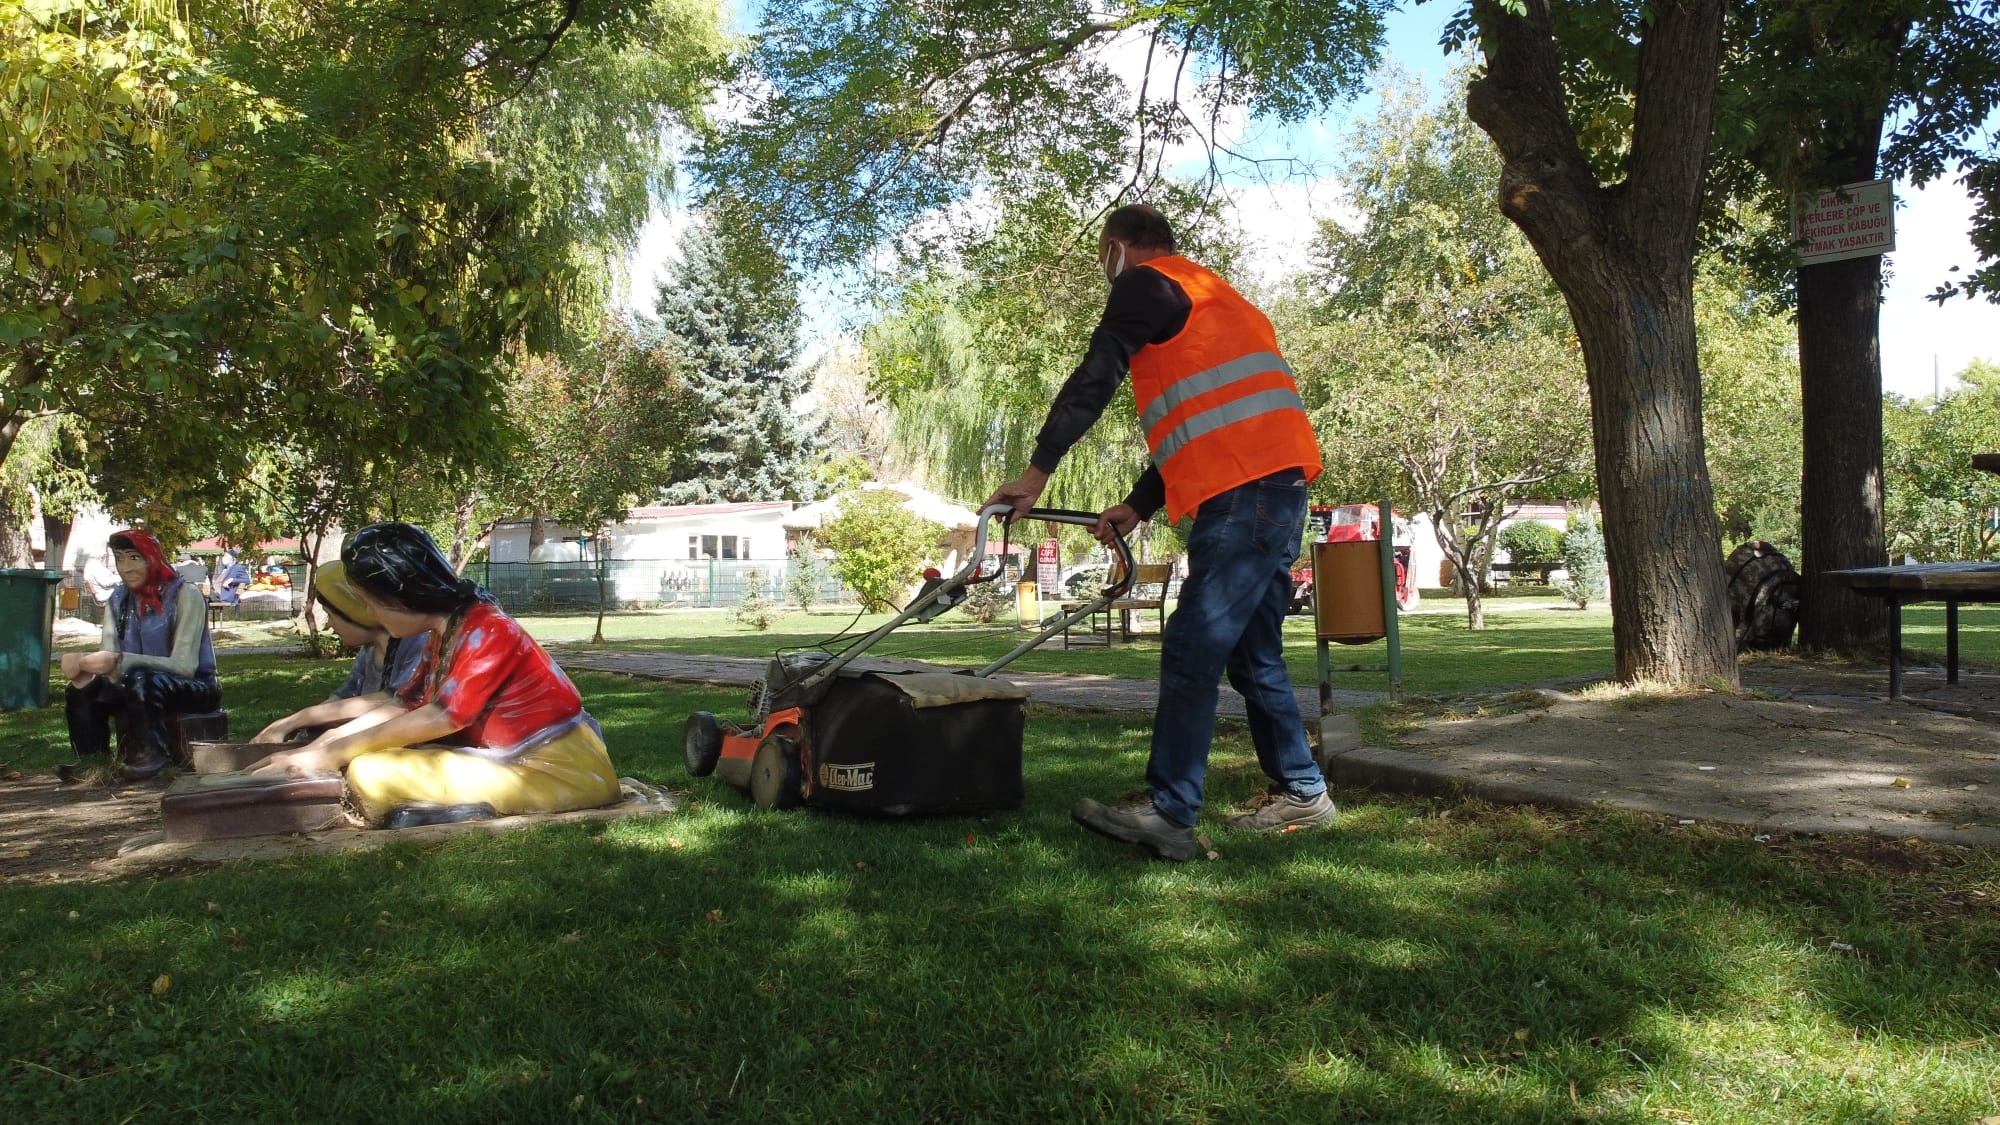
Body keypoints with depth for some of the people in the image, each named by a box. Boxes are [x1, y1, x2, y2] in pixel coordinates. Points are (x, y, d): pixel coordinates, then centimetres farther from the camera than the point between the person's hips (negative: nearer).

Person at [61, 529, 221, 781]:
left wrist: (120, 661, -33)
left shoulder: (184, 595, -15)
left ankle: (150, 757, -20)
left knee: (140, 680, -33)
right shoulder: (119, 599, 4)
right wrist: (85, 663, -30)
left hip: (195, 687, -7)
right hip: (142, 687, 7)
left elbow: (183, 666, -23)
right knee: (80, 692, -12)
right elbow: (109, 658, -5)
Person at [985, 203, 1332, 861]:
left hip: (1245, 489, -10)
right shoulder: (1204, 297, 31)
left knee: (1192, 651, -12)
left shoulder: (1144, 284, 2)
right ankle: (1301, 794, 22)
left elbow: (1093, 381, -8)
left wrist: (1037, 471, -5)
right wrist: (1138, 506, 22)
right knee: (1251, 653, 15)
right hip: (1276, 486, 10)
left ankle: (1168, 816, -13)